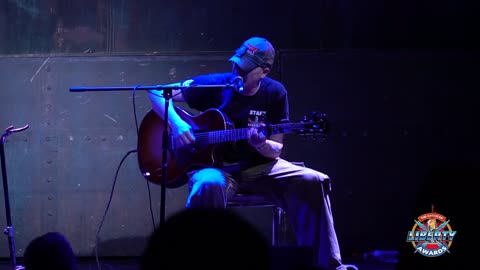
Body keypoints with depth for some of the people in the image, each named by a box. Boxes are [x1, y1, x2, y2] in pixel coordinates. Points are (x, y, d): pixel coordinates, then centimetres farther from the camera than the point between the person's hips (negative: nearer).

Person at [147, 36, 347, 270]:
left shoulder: (274, 93, -2)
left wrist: (261, 144, -24)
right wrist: (177, 124, -20)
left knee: (314, 182, -17)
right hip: (215, 166, -3)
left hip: (258, 166, 3)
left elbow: (275, 150, 0)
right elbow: (156, 92, -4)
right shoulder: (215, 84, -8)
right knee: (209, 185, -40)